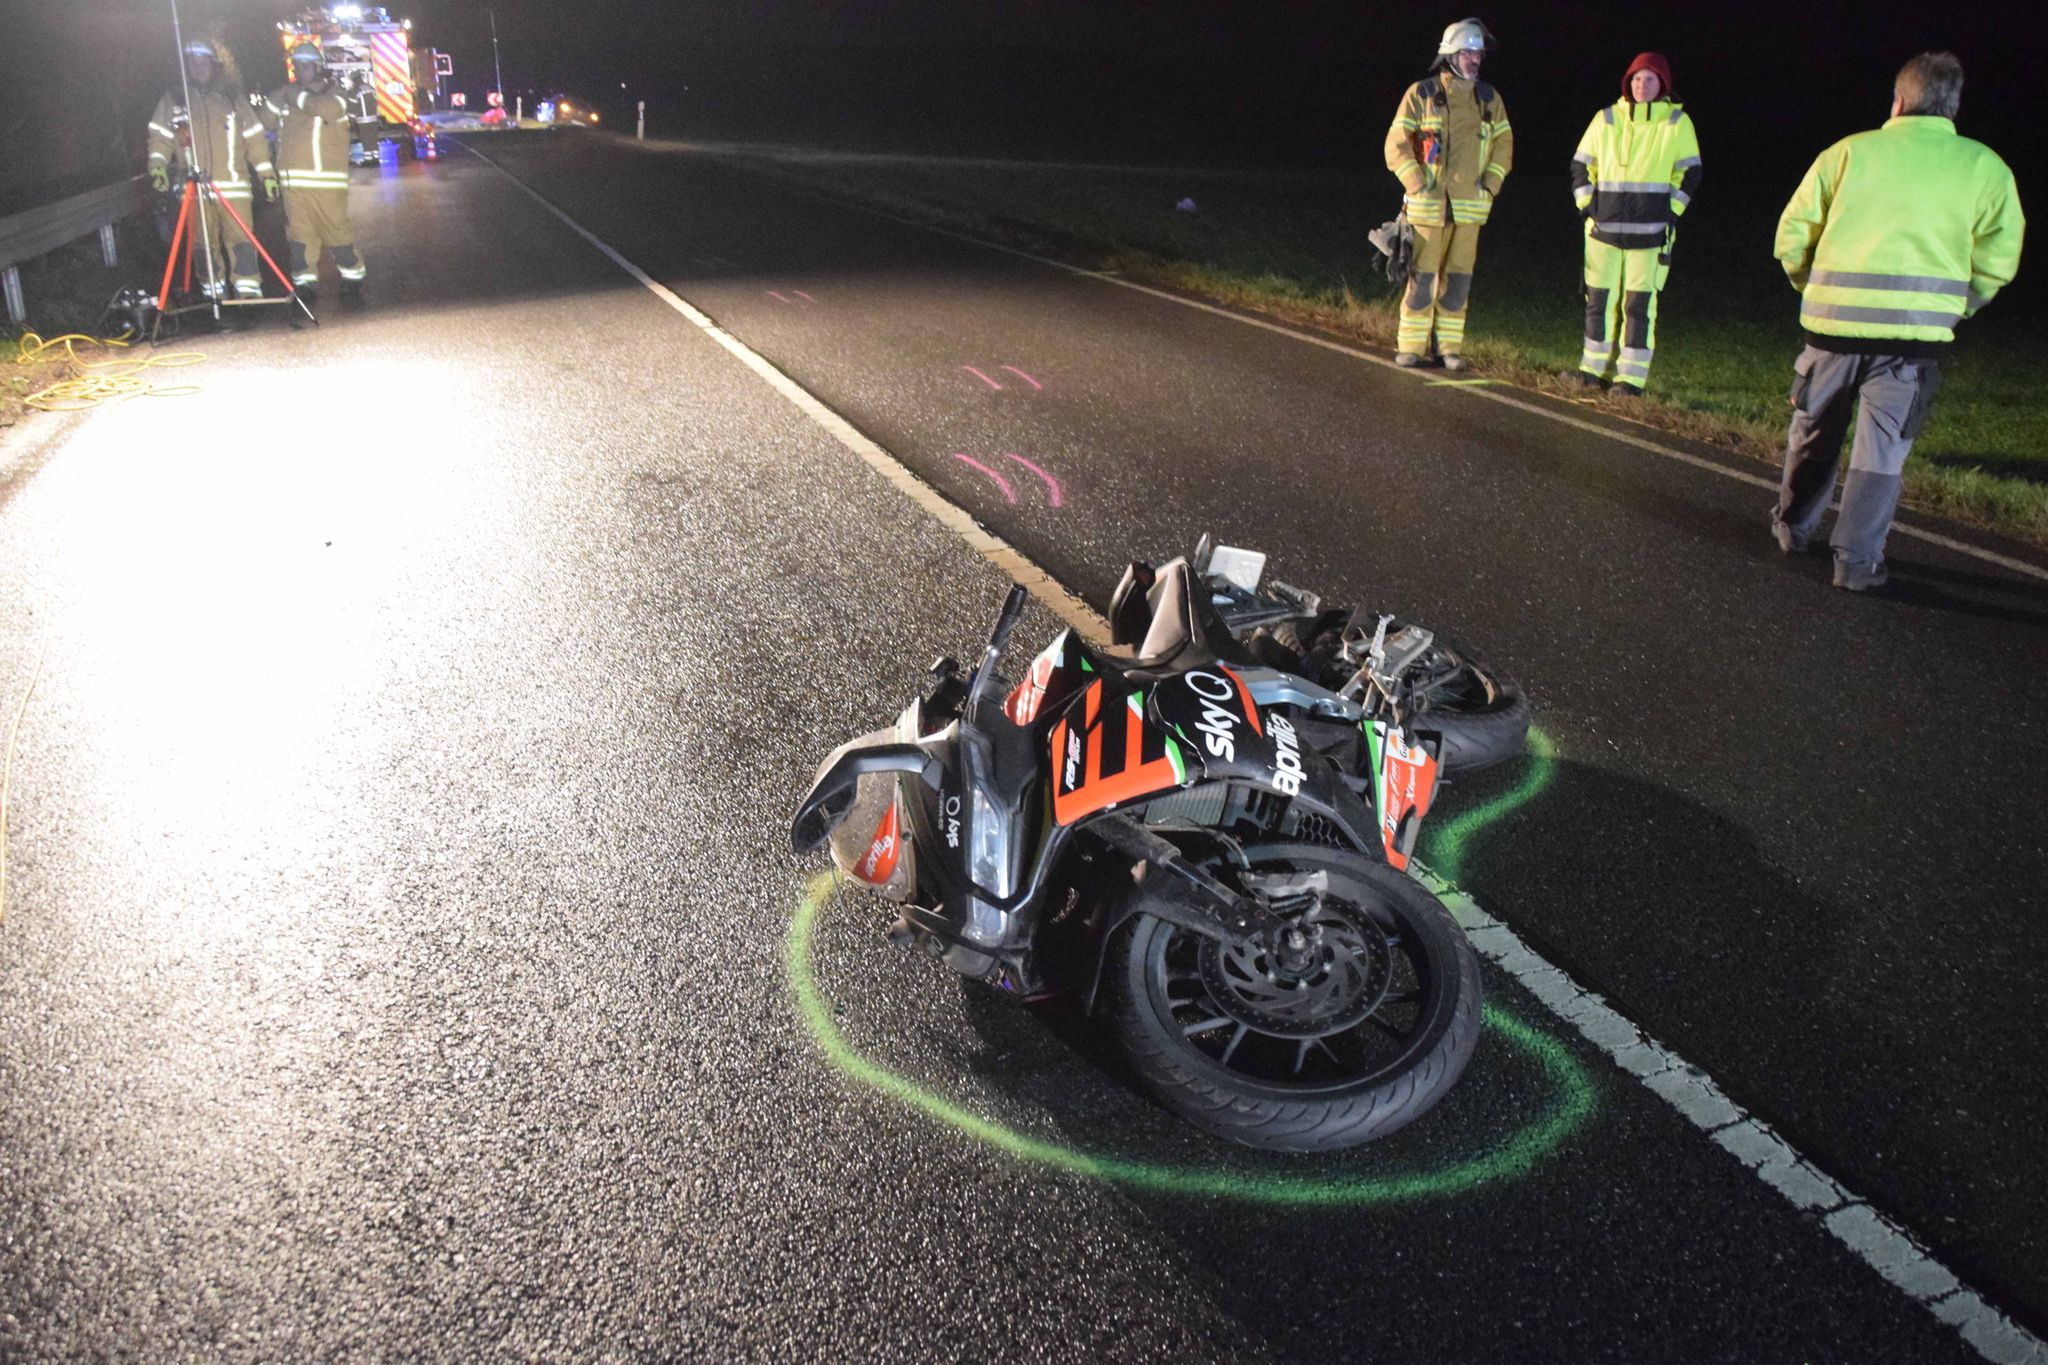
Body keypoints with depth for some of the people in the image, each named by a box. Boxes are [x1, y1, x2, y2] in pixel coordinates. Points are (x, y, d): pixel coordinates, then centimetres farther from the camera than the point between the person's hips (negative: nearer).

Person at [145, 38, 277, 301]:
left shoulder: (232, 100, 15)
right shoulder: (172, 100, 14)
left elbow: (254, 139, 13)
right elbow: (160, 138, 10)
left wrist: (267, 175, 7)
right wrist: (157, 166, -7)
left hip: (233, 185, 0)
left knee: (240, 238, -11)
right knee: (204, 241, -1)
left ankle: (248, 287, -13)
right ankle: (213, 289, 5)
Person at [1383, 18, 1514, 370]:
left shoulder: (1488, 97, 9)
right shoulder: (1421, 94, -2)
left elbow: (1504, 144, 14)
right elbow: (1396, 145, -4)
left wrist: (1490, 186, 3)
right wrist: (1417, 185, -10)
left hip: (1469, 206, 3)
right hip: (1428, 205, -3)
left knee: (1458, 280, 4)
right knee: (1421, 278, -2)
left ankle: (1450, 347, 11)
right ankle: (1410, 346, 6)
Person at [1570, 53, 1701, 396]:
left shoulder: (1677, 122, 2)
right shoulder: (1607, 119, 7)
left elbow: (1690, 173, 7)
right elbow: (1581, 165, 14)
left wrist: (1671, 211, -2)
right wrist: (1586, 203, 4)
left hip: (1651, 230, -2)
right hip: (1604, 227, 2)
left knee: (1640, 303, -4)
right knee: (1600, 299, 6)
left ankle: (1631, 376, 0)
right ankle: (1595, 367, 17)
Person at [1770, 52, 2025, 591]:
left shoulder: (1849, 151, 6)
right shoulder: (1984, 167, 7)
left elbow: (1792, 234, 6)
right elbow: (1997, 262, 4)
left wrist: (1812, 288, 21)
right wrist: (1953, 309, 20)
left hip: (1835, 317, 1)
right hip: (1916, 326, -1)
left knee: (1814, 430, 18)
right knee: (1883, 444, 5)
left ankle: (1792, 527, 31)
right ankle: (1857, 559, 3)